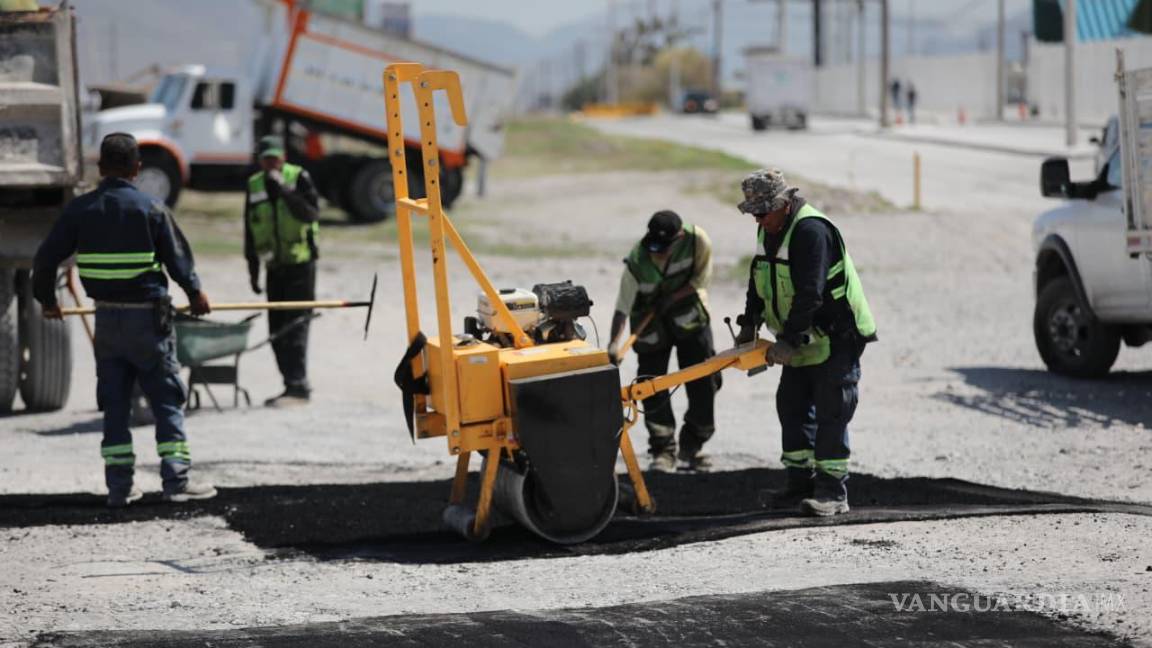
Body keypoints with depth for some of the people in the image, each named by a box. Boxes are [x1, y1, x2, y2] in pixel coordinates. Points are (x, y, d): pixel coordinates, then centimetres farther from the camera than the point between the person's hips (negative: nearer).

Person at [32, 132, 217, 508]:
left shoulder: (79, 210, -1)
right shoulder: (151, 209, -9)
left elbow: (46, 258, 1)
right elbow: (178, 258, -3)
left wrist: (46, 300, 18)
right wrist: (195, 294, 16)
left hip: (107, 318, 3)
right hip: (149, 317, -3)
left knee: (114, 404, 10)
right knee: (166, 399, 5)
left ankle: (119, 486, 9)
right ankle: (176, 480, 1)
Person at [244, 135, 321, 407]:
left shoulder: (299, 178, -4)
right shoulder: (254, 186, 10)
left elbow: (311, 213, -17)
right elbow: (250, 230, 16)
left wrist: (284, 190, -23)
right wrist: (253, 268, 15)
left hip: (301, 264, -5)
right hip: (274, 267, 5)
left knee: (295, 325, -12)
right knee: (277, 331, 5)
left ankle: (298, 386, -13)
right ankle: (293, 386, 13)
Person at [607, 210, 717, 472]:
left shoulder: (697, 240, -25)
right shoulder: (636, 262, -28)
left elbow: (700, 279, -11)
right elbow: (623, 306, -29)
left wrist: (672, 298, -21)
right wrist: (614, 343, -40)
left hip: (690, 316, 1)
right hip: (652, 328, -1)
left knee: (702, 385, 2)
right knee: (653, 391, -3)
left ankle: (692, 446, 17)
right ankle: (663, 451, 8)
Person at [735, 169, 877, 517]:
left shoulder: (811, 231, -24)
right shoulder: (768, 231, 6)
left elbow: (809, 294, -29)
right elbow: (758, 281, 18)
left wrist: (788, 340, -27)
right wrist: (749, 324, 8)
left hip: (836, 336, -10)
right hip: (801, 339, 10)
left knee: (830, 412, -9)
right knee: (792, 406, 10)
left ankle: (832, 491, -7)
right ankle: (800, 483, 17)